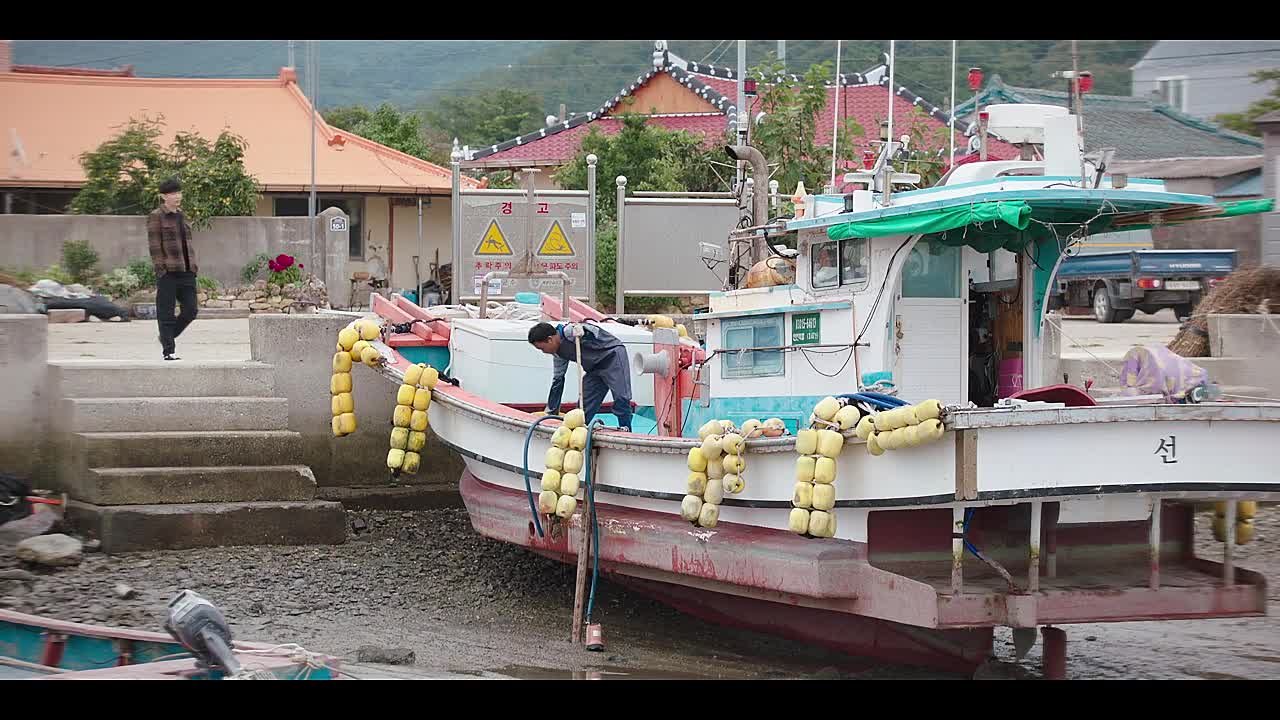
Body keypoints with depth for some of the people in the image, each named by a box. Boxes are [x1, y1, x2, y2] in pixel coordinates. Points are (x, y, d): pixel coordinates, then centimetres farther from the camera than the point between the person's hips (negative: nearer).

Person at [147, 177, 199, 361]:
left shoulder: (181, 215, 18)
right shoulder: (156, 217, -3)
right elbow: (155, 246, -8)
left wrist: (193, 265, 14)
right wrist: (160, 269, -14)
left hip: (186, 272, 7)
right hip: (167, 272, -6)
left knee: (190, 310, 3)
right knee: (166, 313, 0)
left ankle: (167, 337, 23)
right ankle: (168, 350, 6)